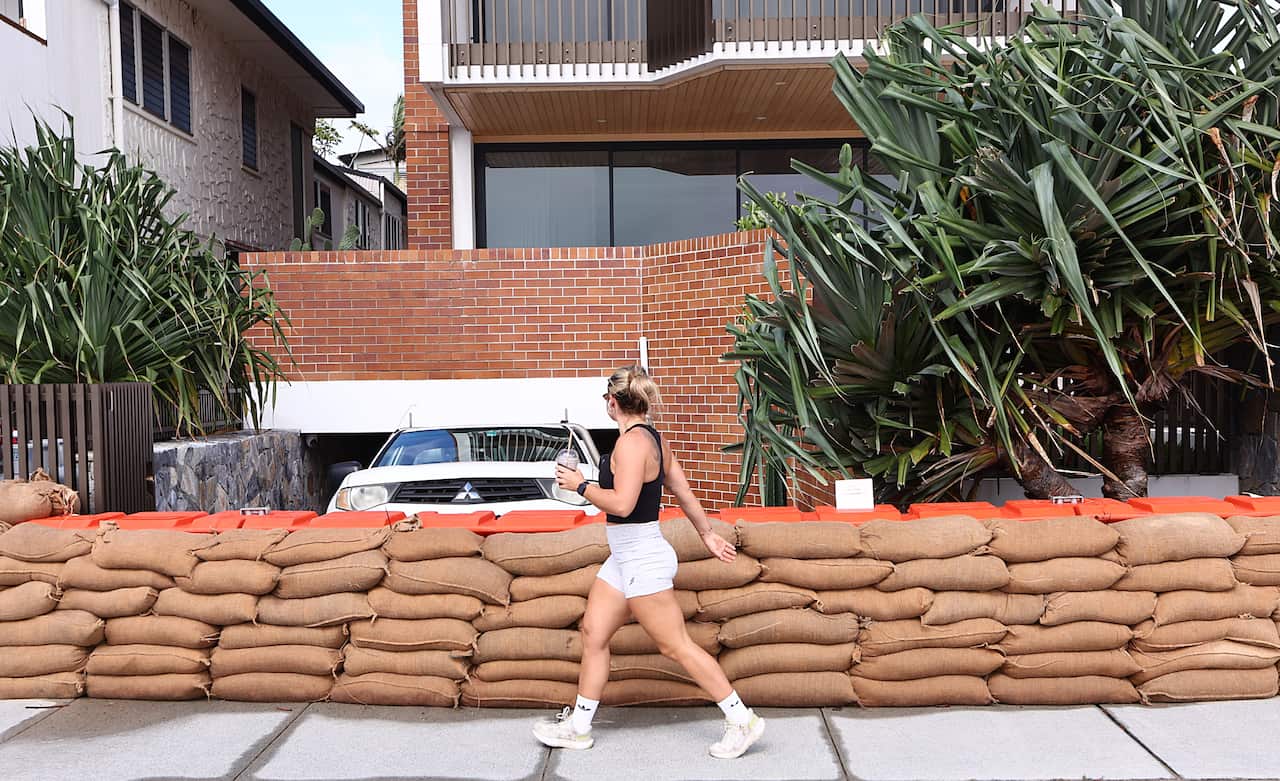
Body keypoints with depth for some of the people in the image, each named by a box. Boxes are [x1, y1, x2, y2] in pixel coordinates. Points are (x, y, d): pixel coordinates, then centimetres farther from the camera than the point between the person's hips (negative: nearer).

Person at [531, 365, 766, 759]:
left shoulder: (632, 442, -20)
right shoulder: (655, 439, 9)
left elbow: (622, 504, -28)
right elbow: (684, 492, 15)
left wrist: (580, 485, -14)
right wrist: (708, 535, 24)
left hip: (642, 559, -10)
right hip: (625, 557, 10)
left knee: (675, 645, -2)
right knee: (593, 633, 12)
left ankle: (742, 720, 9)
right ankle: (578, 726, 23)